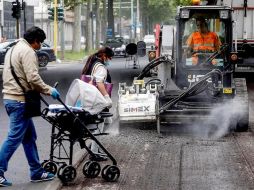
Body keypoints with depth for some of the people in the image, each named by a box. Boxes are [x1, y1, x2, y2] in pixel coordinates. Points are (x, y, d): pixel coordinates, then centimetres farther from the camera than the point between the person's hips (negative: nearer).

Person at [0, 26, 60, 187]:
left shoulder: (14, 49, 21)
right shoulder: (27, 51, -11)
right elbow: (33, 77, -20)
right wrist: (49, 90, -8)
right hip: (19, 100, -10)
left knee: (29, 136, 14)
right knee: (15, 137, -8)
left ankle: (37, 172, 18)